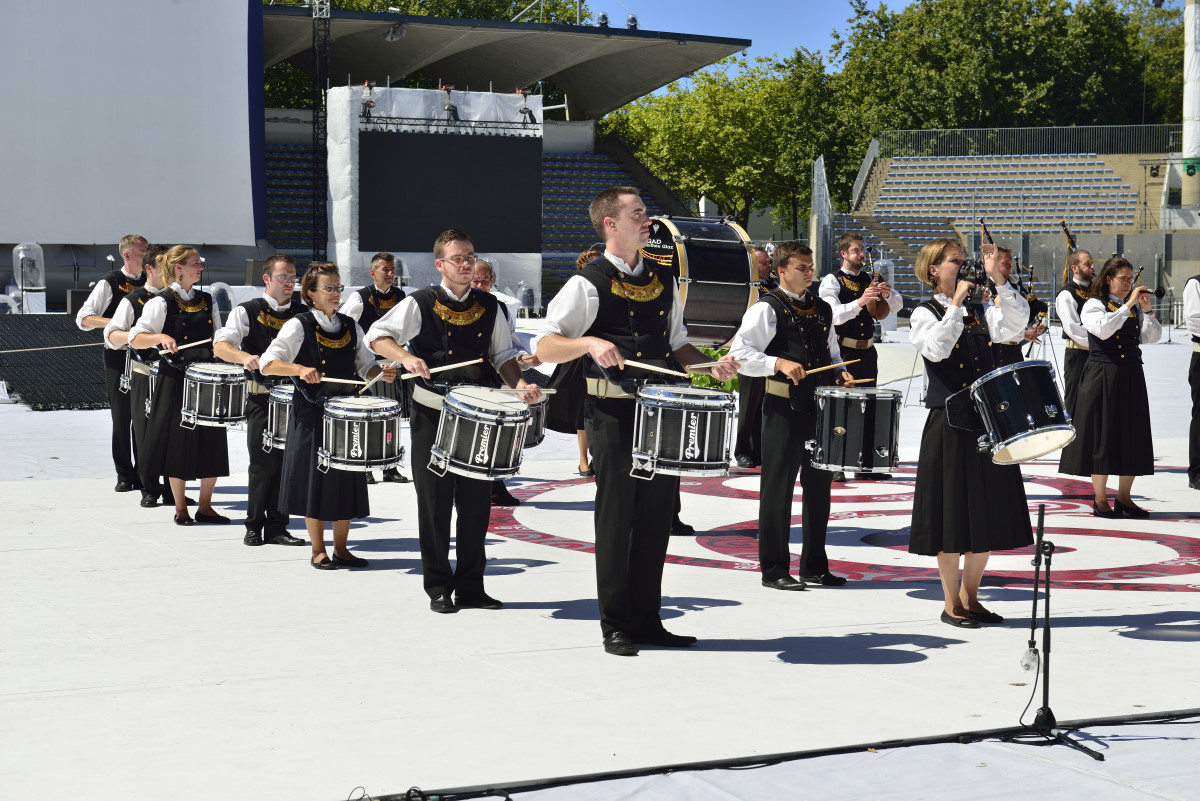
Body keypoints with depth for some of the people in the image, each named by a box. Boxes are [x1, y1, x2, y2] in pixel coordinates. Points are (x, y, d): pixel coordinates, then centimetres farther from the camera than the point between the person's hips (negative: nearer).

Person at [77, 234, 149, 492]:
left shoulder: (150, 283, 10)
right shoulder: (109, 284, -2)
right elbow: (83, 318, -6)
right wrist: (113, 322, -22)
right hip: (118, 358, -3)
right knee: (121, 419, 0)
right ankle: (124, 476, 7)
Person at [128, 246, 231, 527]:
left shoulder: (207, 301, 11)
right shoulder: (162, 303, -5)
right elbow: (135, 340, -8)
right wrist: (160, 337, -25)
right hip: (175, 380, -5)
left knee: (213, 445, 4)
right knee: (178, 443, 0)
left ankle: (205, 507, 16)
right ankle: (180, 508, 12)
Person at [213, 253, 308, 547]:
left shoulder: (303, 313, 11)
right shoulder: (247, 312, -1)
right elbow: (220, 346, -12)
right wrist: (244, 357, -32)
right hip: (262, 398, -3)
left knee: (287, 462, 3)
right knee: (262, 463, -2)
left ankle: (277, 527, 10)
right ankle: (254, 526, 10)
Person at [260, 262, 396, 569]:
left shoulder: (350, 326, 11)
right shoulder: (298, 326, -5)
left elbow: (365, 365, 17)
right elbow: (267, 363, -11)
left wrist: (382, 372, -5)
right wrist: (300, 369, -28)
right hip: (312, 414, -5)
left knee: (347, 481, 7)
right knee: (315, 480, -1)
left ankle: (341, 548, 18)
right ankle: (318, 551, 10)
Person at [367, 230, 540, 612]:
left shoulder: (489, 307, 9)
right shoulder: (420, 304, -2)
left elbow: (503, 355, 14)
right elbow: (377, 336, -4)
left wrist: (520, 385, -5)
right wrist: (405, 357, -23)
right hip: (432, 415, -3)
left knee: (476, 503, 5)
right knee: (435, 504, 2)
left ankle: (471, 586, 15)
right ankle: (438, 588, 11)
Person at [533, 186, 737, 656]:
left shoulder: (663, 280, 13)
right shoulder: (588, 283, -5)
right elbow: (543, 347, -9)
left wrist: (711, 367, 4)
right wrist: (588, 342, -27)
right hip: (613, 413, -6)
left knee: (657, 516, 8)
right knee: (616, 516, -1)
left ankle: (648, 621, 19)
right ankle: (616, 626, 8)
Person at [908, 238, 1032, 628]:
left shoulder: (980, 311, 11)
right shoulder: (925, 314, -2)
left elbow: (1015, 325, -7)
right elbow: (937, 349, -20)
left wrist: (998, 279, -12)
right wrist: (956, 303, -18)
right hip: (949, 426, -5)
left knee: (988, 513, 9)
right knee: (952, 512, 0)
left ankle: (970, 597, 21)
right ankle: (952, 603, 10)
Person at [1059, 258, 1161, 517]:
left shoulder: (1135, 307, 14)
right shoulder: (1093, 305, -2)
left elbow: (1153, 336, 5)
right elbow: (1103, 329, -22)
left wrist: (1147, 310, -7)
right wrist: (1128, 305, -19)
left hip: (1131, 376, 6)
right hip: (1102, 376, -6)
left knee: (1132, 435, 6)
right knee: (1103, 433, -3)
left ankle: (1124, 497, 15)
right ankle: (1100, 499, 5)